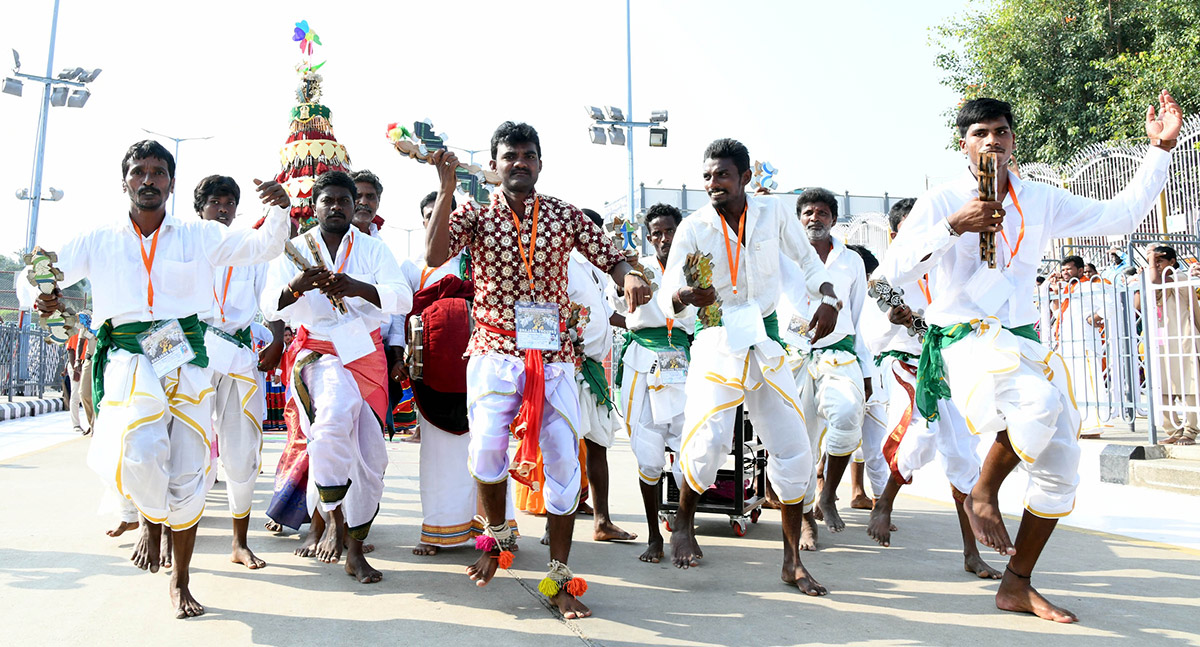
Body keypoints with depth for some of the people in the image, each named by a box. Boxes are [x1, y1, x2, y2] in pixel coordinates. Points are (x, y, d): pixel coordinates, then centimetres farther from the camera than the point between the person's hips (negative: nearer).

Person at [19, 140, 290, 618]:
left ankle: (180, 582, 20)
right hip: (129, 358, -1)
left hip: (187, 358, 1)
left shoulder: (199, 236, 9)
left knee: (187, 472, 2)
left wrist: (279, 210, -15)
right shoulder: (99, 241, 10)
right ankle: (151, 521, 10)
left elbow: (264, 246, 5)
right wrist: (41, 295, -11)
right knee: (141, 453, -26)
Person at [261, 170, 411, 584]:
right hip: (315, 352, -2)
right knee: (338, 406, -35)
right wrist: (295, 286, -26)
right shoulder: (294, 250, 6)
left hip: (366, 354, 3)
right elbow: (269, 306, -4)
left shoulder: (373, 249, 7)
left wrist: (357, 288, -25)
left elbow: (403, 298, -8)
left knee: (370, 455, 1)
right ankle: (332, 516, -22)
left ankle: (354, 550, 16)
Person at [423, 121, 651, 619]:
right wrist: (446, 190, -17)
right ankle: (497, 535, 10)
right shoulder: (474, 214, 5)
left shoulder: (565, 216, 9)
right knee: (487, 443, -22)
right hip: (494, 350, -1)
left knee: (564, 457, -3)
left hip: (553, 355, 2)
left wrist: (630, 278, -18)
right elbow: (434, 256, -12)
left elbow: (611, 259, 5)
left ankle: (559, 579, 11)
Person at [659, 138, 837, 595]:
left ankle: (793, 561, 12)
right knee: (711, 438, -19)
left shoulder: (773, 213, 2)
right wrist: (686, 295, -37)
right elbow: (667, 294, -13)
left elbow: (807, 260, 16)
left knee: (793, 447, -1)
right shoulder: (693, 229, -4)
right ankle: (683, 522, 12)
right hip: (717, 339, -3)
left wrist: (828, 299, -2)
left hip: (766, 341, 3)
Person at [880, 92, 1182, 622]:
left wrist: (1159, 150, 16)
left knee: (1062, 460, 1)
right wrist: (954, 226, -22)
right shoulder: (942, 201, -2)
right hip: (964, 338, -6)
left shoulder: (1042, 201, 13)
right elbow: (893, 268, -12)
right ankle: (982, 494, -7)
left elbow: (1118, 216, 20)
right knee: (1038, 403, -35)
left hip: (1022, 341, 6)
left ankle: (1017, 585, 15)